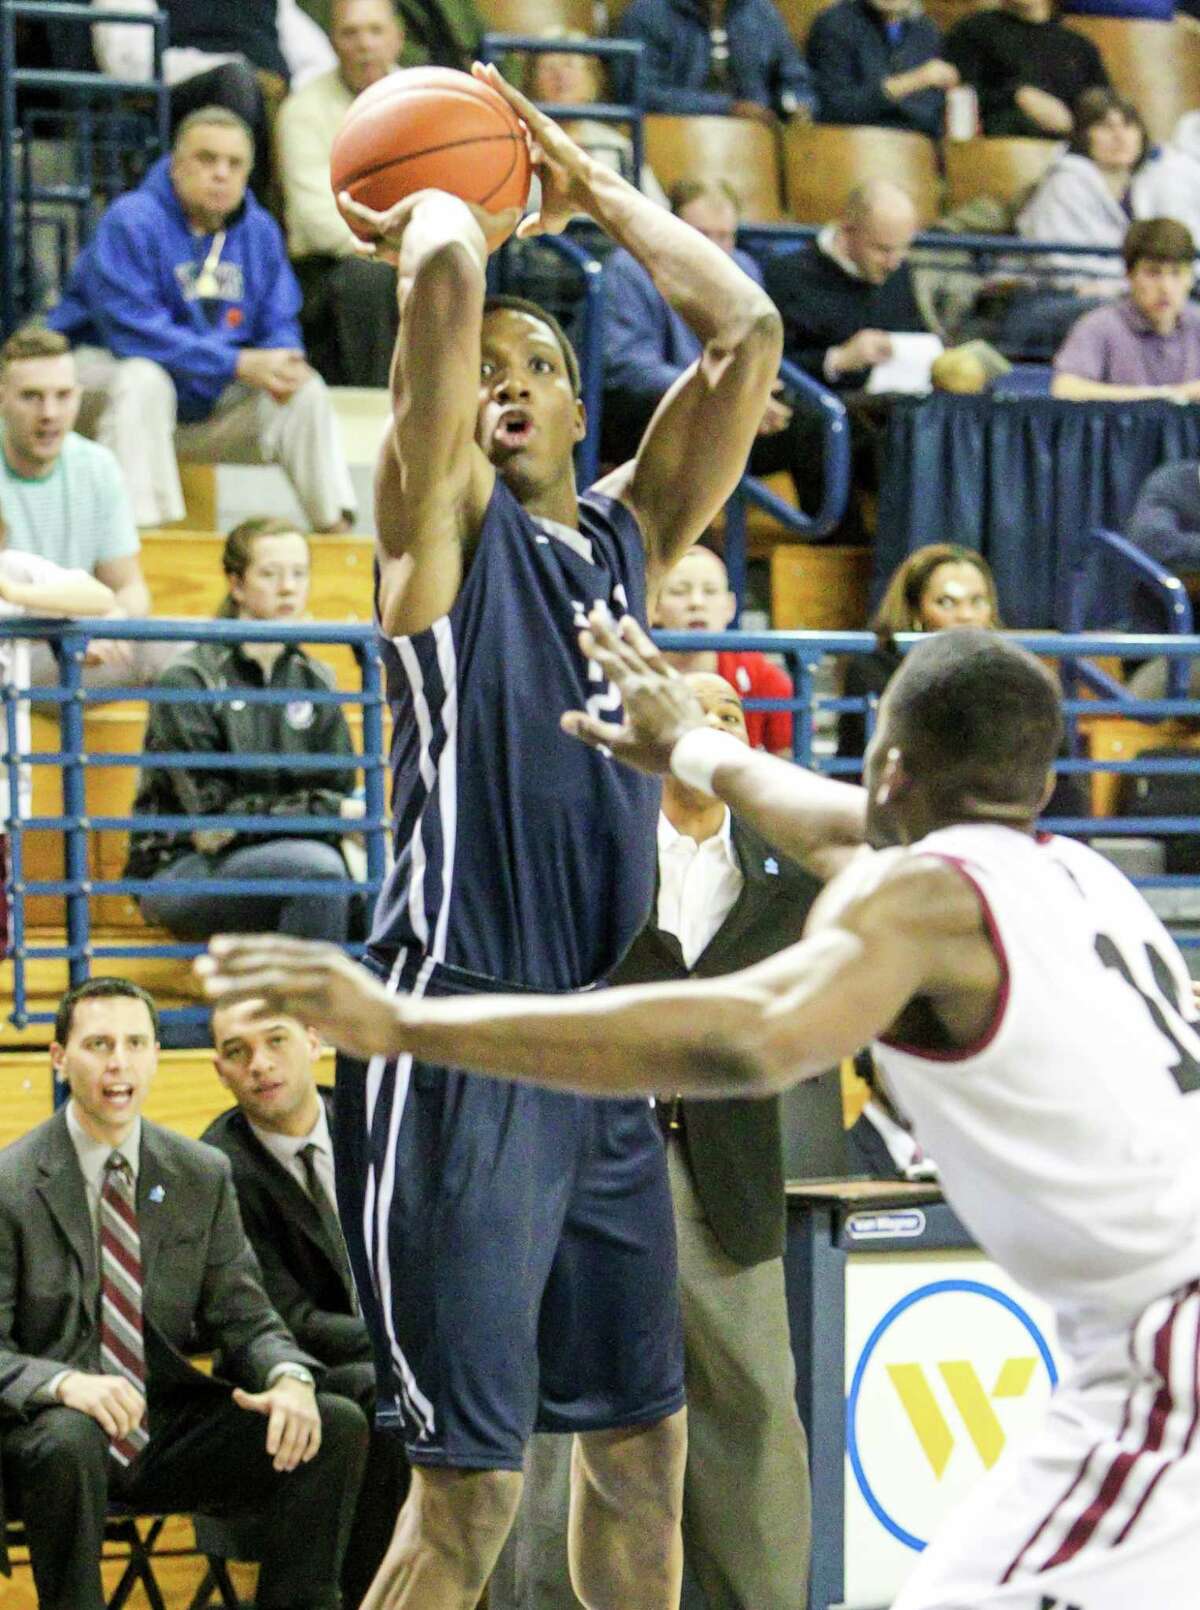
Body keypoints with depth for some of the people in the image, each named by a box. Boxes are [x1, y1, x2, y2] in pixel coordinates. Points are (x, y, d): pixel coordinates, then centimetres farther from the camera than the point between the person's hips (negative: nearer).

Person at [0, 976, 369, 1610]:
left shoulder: (203, 1175, 8)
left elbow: (244, 1317, 7)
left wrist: (289, 1378, -17)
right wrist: (66, 1385, -31)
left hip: (168, 1430, 4)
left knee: (337, 1426, -16)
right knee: (67, 1441, -40)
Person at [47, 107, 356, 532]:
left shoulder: (259, 230, 2)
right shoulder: (131, 221, -19)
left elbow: (280, 324, 5)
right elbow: (136, 330, -27)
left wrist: (284, 364, -22)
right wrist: (240, 364, -31)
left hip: (211, 401, 6)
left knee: (306, 393, -6)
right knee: (143, 380, -37)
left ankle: (336, 526, -6)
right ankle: (146, 527, -41)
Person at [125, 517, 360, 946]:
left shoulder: (314, 681, 10)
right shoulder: (188, 683, -9)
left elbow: (340, 793, 8)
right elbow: (212, 817, -15)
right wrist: (323, 810, -18)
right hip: (179, 873, -6)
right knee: (318, 867, -34)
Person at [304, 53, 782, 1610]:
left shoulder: (627, 532, 16)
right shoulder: (444, 520, -1)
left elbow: (745, 328, 10)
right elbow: (445, 275, -15)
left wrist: (591, 191, 14)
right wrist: (435, 215, 6)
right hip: (459, 1051, -7)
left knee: (641, 1450, 14)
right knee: (473, 1481, -9)